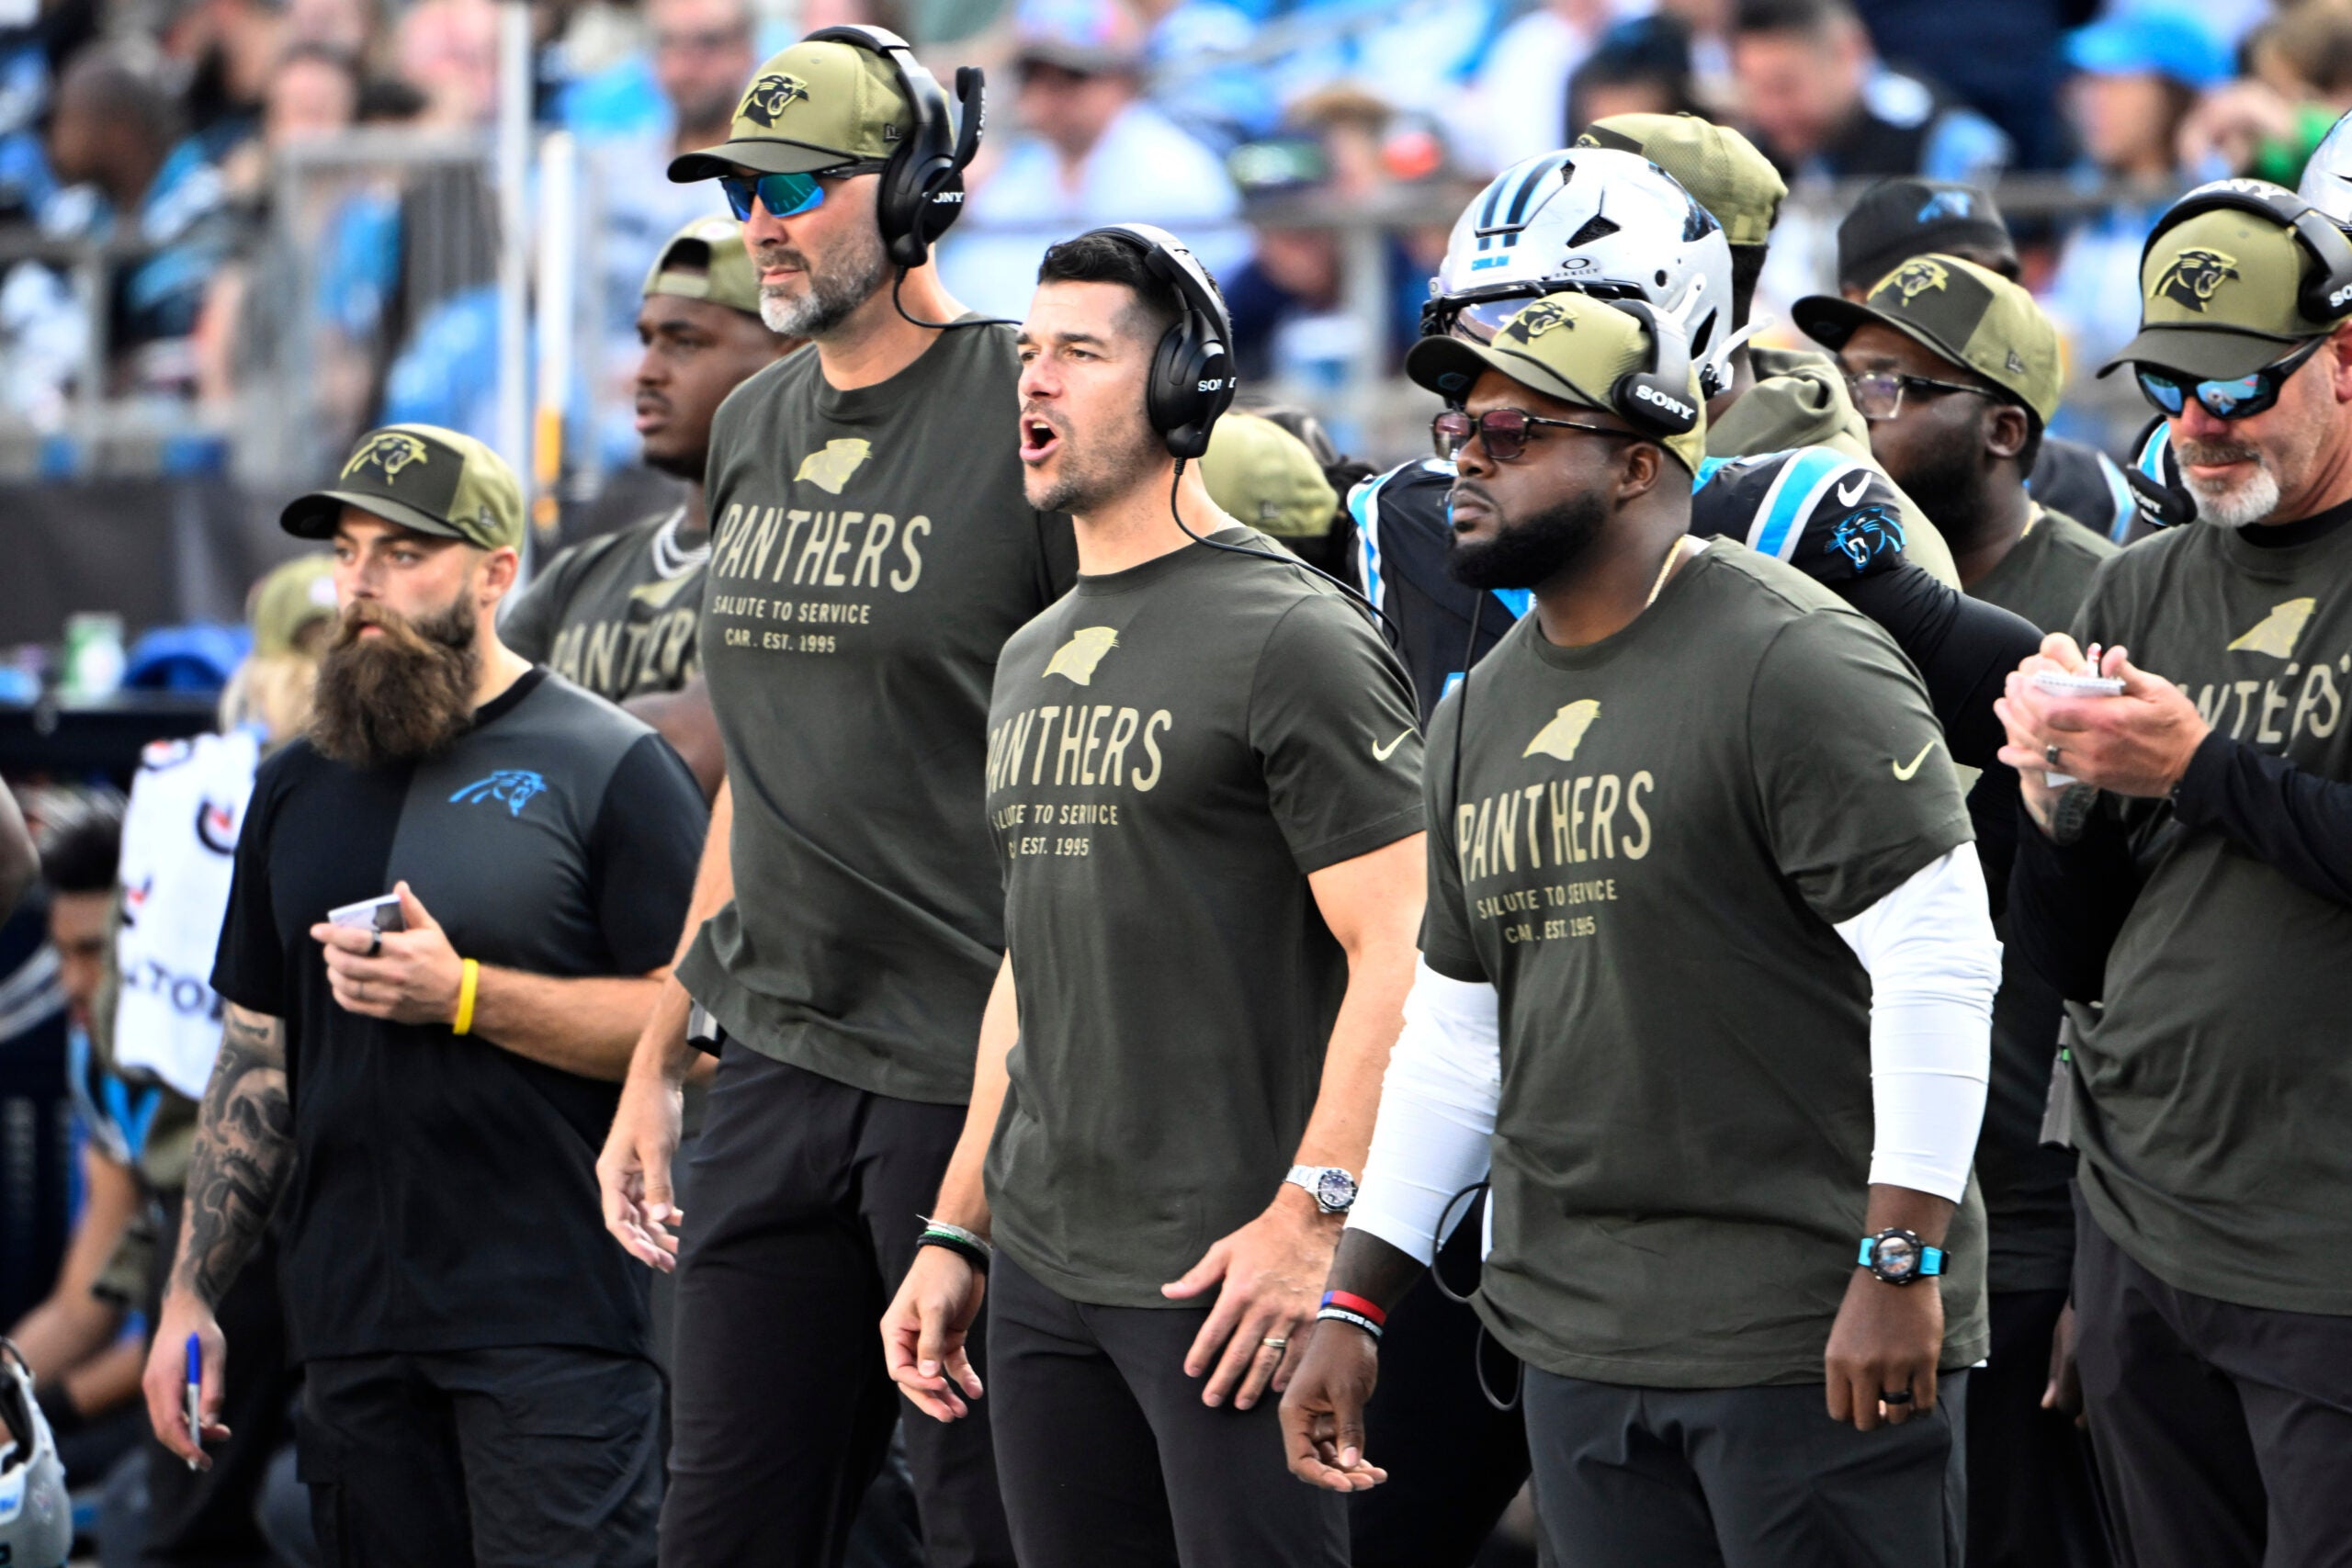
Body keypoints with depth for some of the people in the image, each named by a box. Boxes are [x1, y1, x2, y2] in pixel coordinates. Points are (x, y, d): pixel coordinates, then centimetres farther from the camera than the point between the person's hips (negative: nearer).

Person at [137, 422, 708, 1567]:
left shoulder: (607, 768, -2)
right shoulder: (298, 789, 16)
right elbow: (255, 1058, 20)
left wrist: (463, 994, -17)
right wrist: (189, 1298, 13)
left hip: (551, 1327, -6)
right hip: (353, 1324, 6)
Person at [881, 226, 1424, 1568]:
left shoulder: (1293, 639, -8)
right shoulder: (1033, 661, 18)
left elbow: (1399, 950, -14)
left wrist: (1313, 1216, -21)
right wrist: (956, 1234, 20)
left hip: (1229, 1272, -8)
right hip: (1042, 1266, 8)